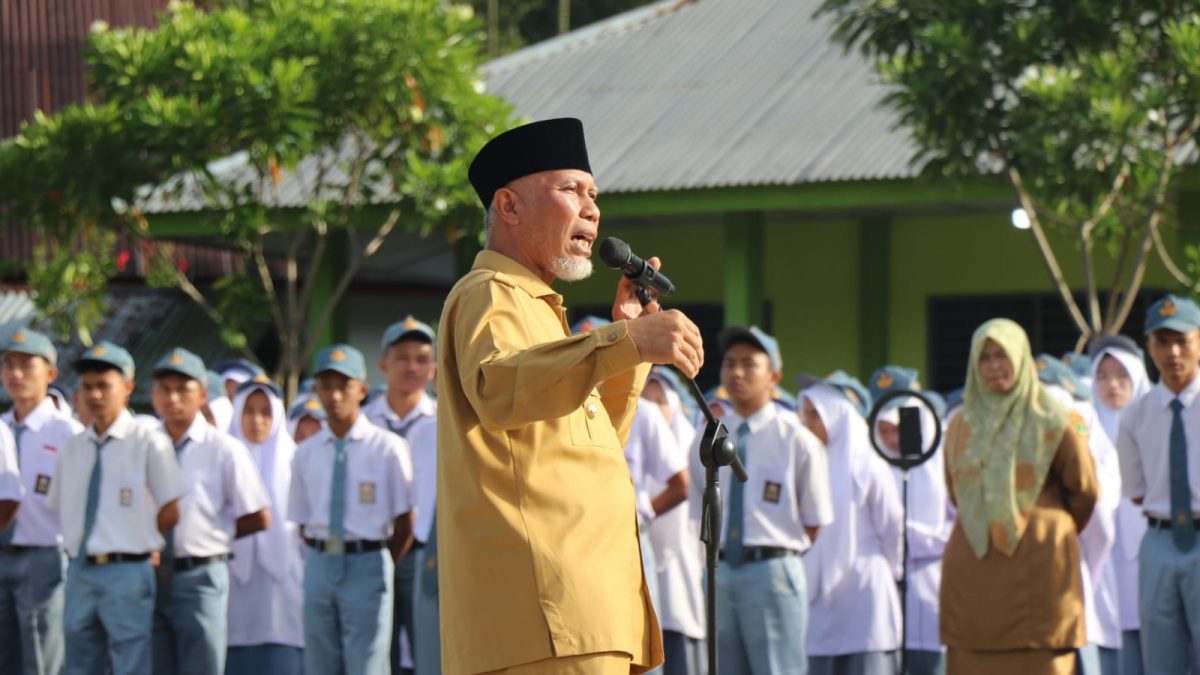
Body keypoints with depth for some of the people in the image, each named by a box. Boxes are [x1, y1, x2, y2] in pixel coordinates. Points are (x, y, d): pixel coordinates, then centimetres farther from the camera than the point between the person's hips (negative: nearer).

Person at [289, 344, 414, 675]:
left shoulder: (387, 448, -4)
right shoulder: (306, 453, 8)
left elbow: (404, 522, -1)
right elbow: (303, 522, 13)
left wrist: (383, 567, 1)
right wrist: (324, 556, 4)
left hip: (366, 564, -4)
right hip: (319, 565, 4)